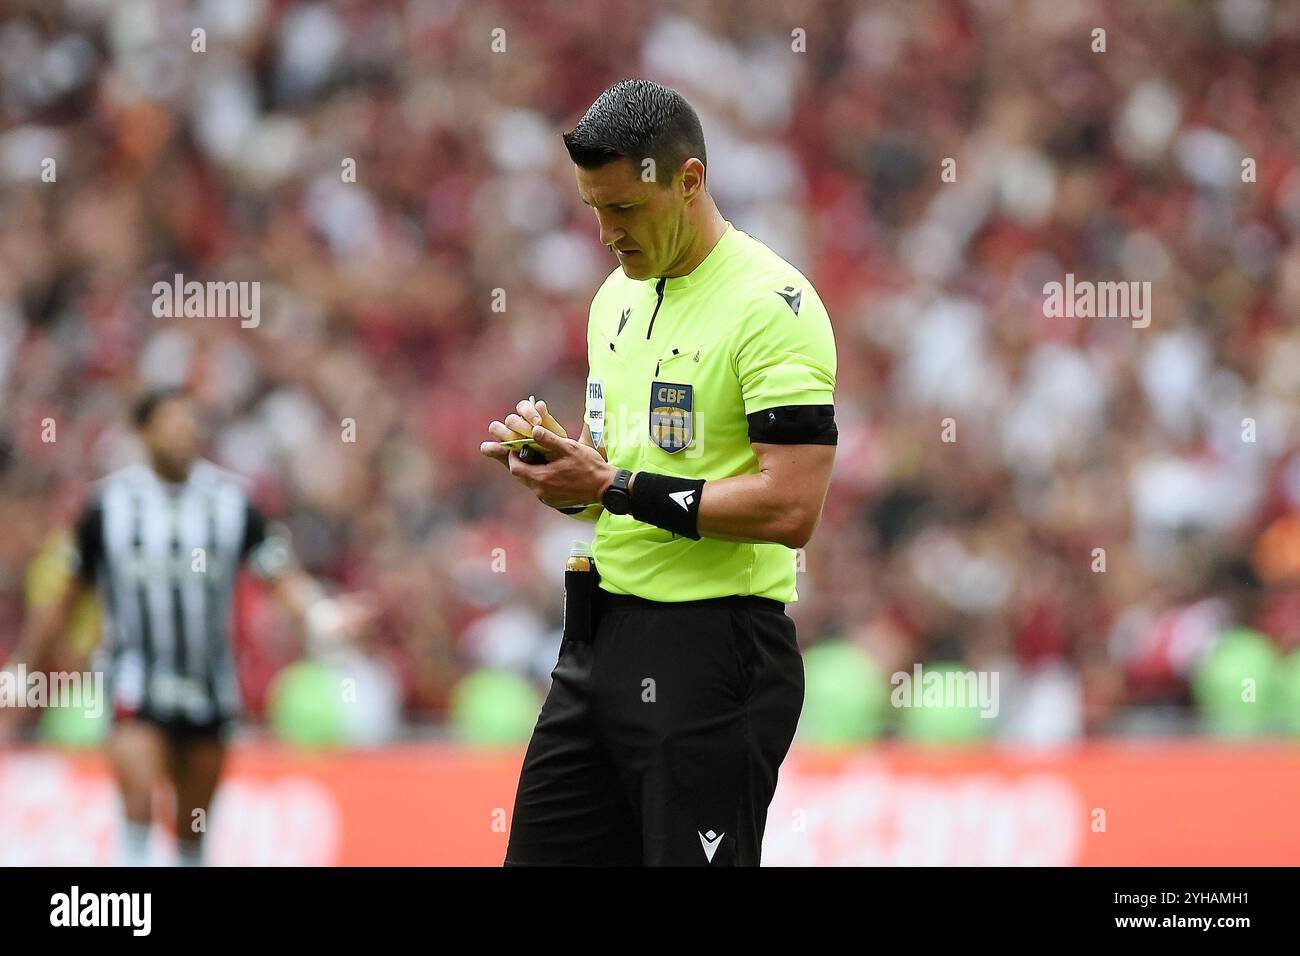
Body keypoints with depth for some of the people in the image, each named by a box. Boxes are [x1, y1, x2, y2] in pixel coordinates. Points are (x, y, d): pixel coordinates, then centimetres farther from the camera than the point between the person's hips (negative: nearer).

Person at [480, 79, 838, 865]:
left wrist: (617, 488, -20)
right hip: (602, 640, 9)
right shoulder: (620, 295, 14)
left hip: (712, 652, -9)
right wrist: (553, 455, 1)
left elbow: (789, 507, -21)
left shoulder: (772, 304, -14)